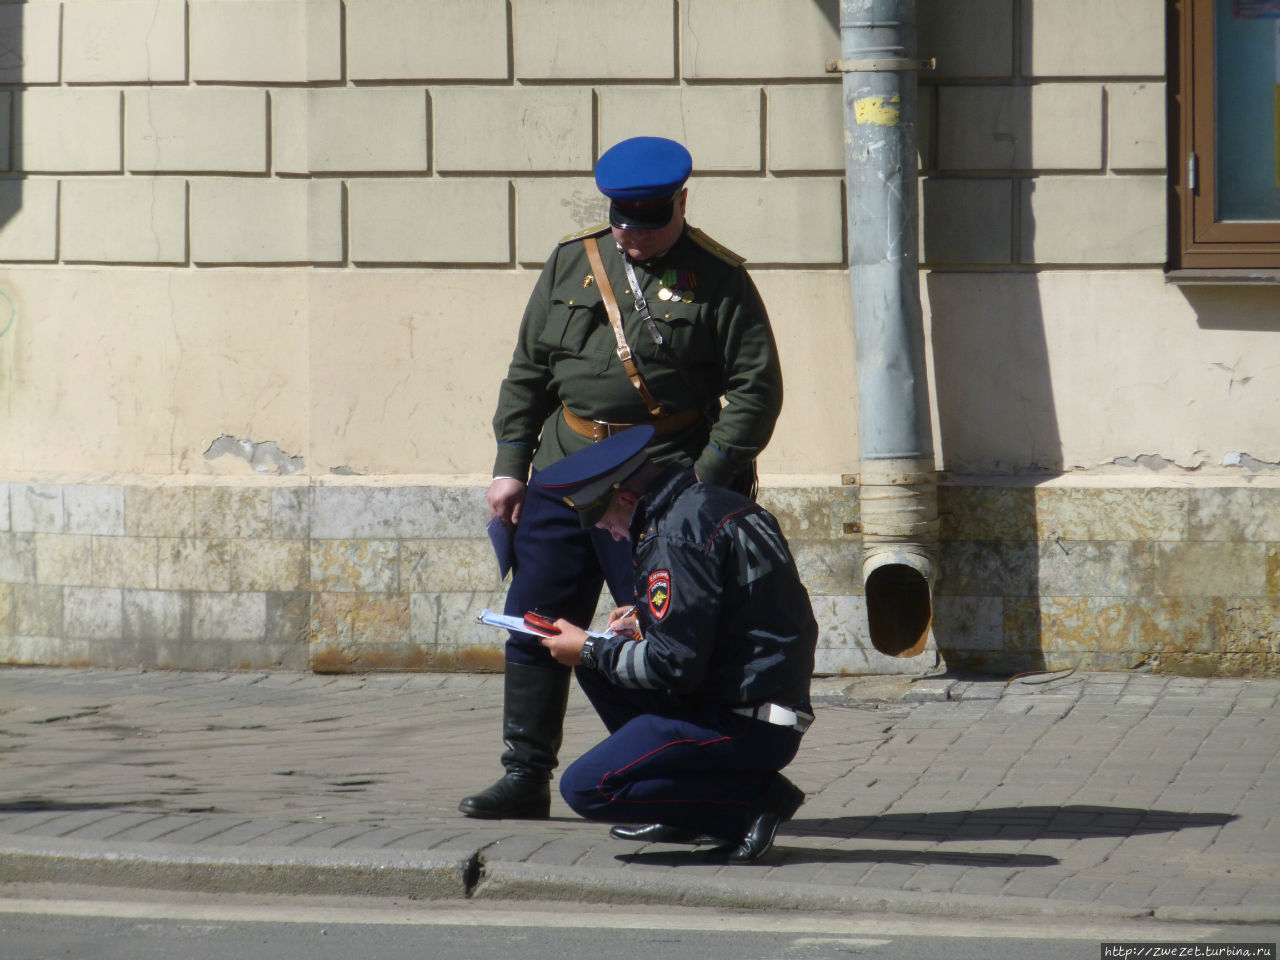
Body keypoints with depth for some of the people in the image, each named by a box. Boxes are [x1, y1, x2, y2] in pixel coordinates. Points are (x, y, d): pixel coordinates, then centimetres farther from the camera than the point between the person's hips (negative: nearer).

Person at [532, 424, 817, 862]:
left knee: (585, 788, -14)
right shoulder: (716, 503, 12)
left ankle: (753, 797, -7)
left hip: (745, 726, -10)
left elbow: (676, 665, -20)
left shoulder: (676, 537, -18)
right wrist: (646, 622, 17)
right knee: (597, 663, 19)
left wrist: (590, 651, -5)